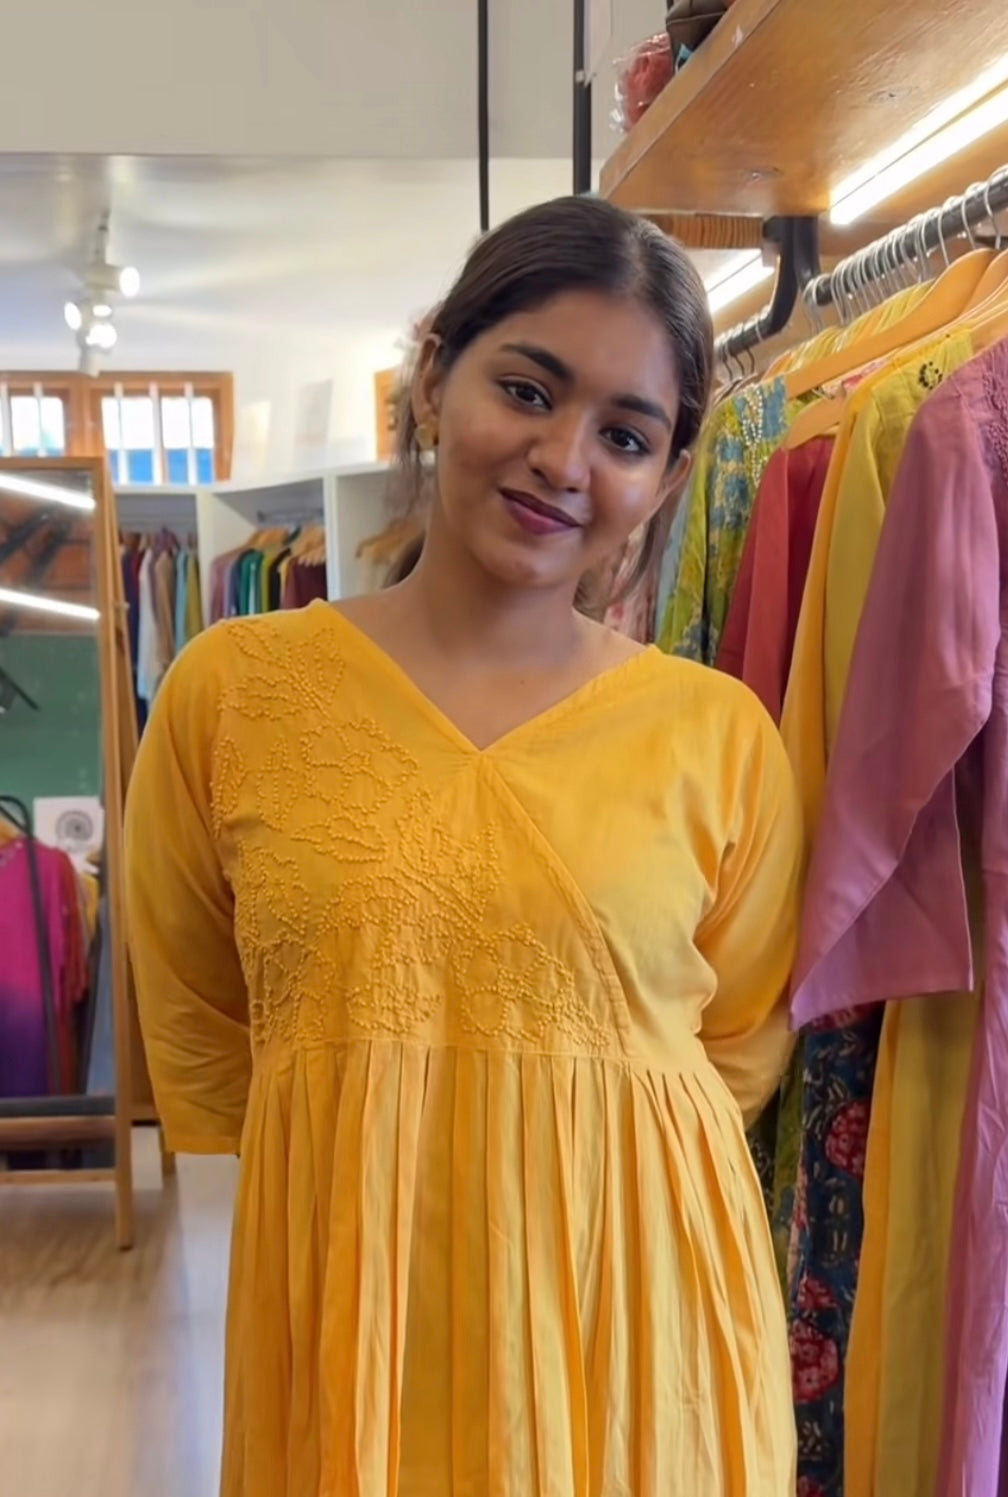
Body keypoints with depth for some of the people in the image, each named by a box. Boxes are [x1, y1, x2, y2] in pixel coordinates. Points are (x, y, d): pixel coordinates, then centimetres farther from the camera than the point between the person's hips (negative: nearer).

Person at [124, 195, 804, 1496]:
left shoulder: (720, 736, -6)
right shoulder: (233, 691, -5)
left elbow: (738, 1047, 6)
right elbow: (195, 1048, 5)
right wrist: (364, 1166, 6)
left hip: (631, 1321, 0)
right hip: (342, 1322, 0)